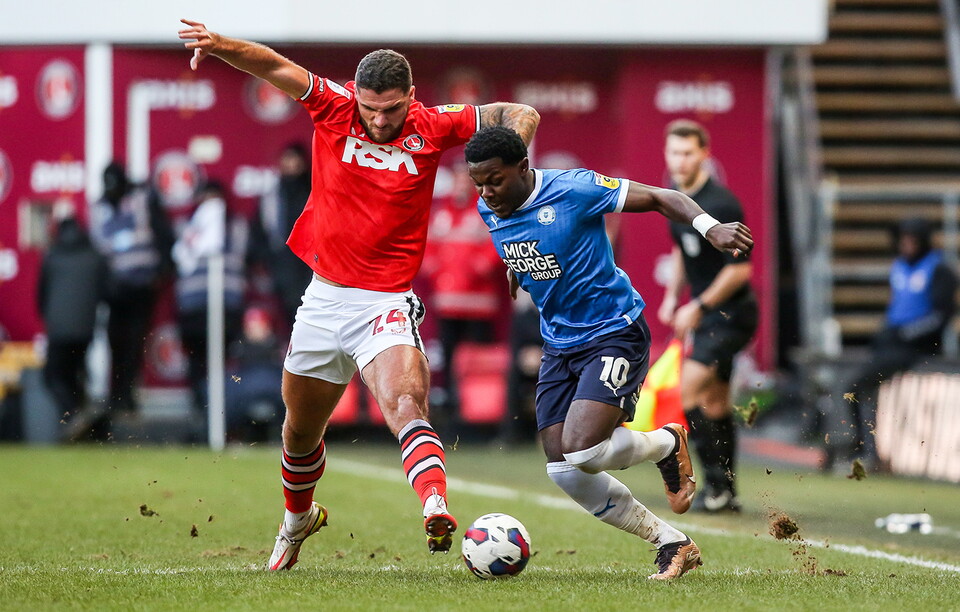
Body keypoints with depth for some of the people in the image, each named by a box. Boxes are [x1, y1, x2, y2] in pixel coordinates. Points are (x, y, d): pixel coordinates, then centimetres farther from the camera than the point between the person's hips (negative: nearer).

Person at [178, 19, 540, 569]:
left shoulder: (431, 127, -5)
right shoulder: (334, 107, -3)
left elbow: (521, 116, 2)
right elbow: (275, 66, -4)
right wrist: (219, 45, -21)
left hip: (387, 304, -3)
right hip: (324, 297, 3)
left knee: (406, 404, -29)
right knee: (301, 430, 18)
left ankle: (437, 506, -49)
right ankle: (298, 520, 45)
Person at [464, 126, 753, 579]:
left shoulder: (572, 190, -20)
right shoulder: (489, 211, 0)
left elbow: (658, 198, -18)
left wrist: (709, 227, -31)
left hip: (614, 334, -7)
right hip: (559, 344, 7)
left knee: (583, 451, -24)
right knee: (564, 472, -3)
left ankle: (668, 444, 9)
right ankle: (672, 543, 12)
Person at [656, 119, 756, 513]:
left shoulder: (720, 204, -20)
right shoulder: (675, 198, 7)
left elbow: (740, 268, -20)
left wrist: (699, 308, -18)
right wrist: (672, 296, 13)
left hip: (730, 314, -9)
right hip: (706, 314, 9)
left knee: (690, 390, -17)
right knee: (715, 402, 10)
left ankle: (717, 486, -12)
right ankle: (727, 494, 16)